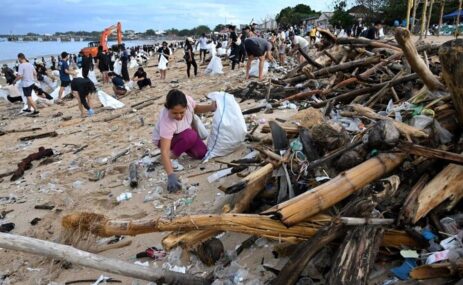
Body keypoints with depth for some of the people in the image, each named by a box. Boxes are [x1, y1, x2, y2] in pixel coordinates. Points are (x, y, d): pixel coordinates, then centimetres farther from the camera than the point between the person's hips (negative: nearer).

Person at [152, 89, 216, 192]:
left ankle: (181, 147, 14)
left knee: (201, 153, -11)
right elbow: (164, 152, -44)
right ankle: (172, 158, -12)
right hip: (164, 139, -6)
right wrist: (171, 175, -53)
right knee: (190, 136, -35)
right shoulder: (166, 122, -42)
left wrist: (211, 107, -20)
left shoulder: (187, 100, -30)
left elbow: (195, 108, -2)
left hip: (184, 132, 6)